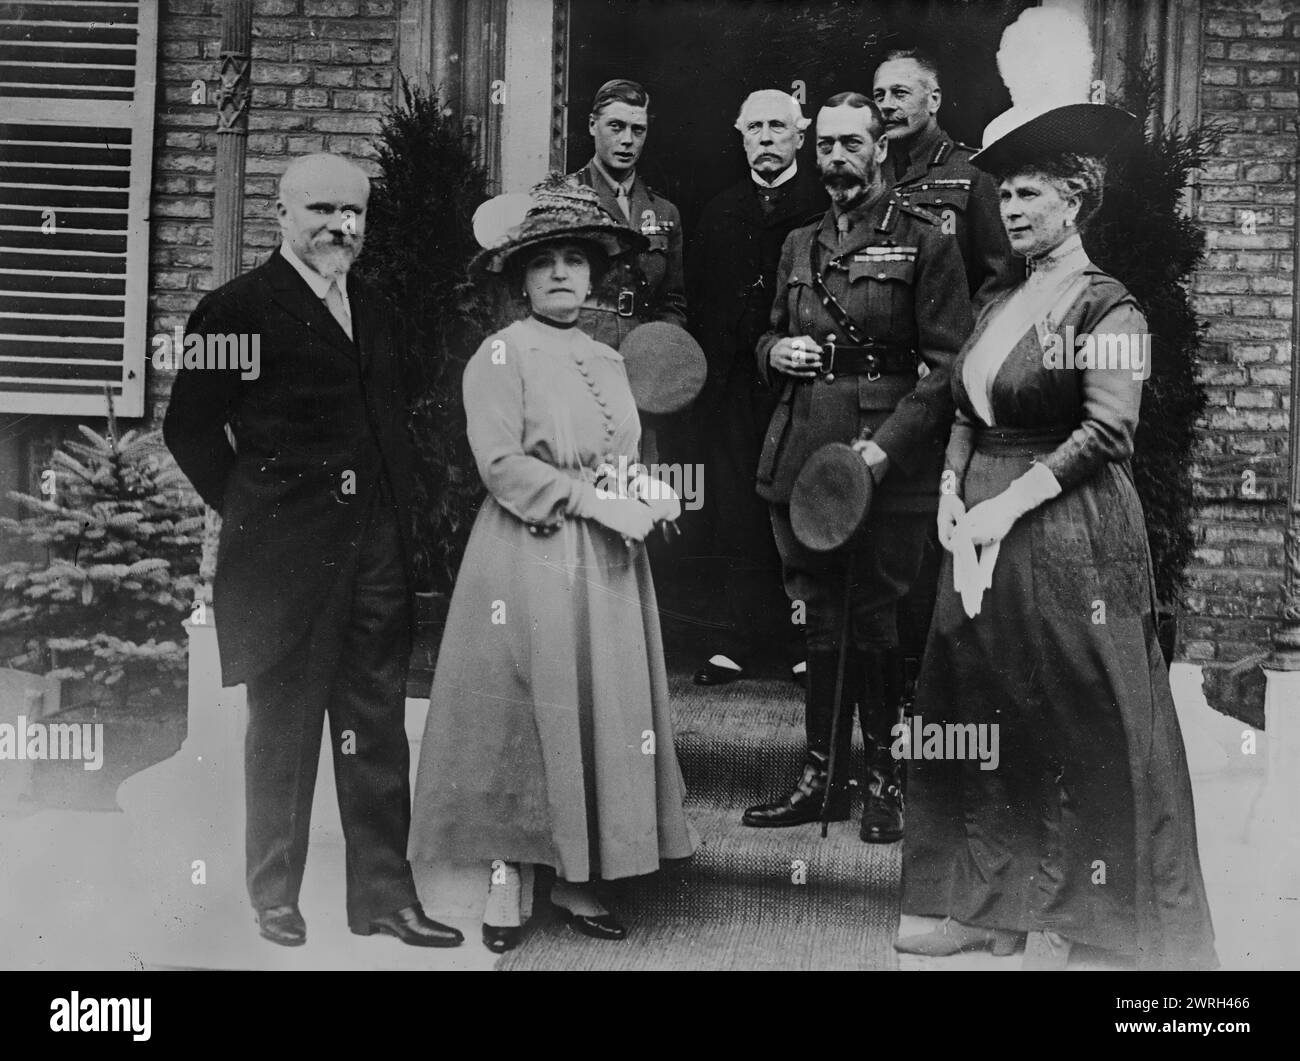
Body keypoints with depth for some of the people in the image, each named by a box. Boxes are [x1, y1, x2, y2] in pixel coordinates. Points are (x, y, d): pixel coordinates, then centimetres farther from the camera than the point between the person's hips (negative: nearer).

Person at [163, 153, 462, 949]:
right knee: (284, 727, 7)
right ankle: (276, 894, 22)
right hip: (285, 551, -5)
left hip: (378, 548, 6)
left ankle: (385, 894, 18)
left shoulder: (375, 310, 15)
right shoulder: (241, 307, -5)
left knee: (379, 726, 9)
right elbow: (189, 426, -4)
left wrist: (400, 517, 9)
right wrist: (247, 507, -3)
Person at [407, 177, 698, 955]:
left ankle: (578, 877, 16)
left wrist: (653, 500, -2)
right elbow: (503, 465, -13)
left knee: (602, 716, 6)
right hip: (528, 563, -6)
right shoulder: (502, 353, -4)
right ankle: (506, 878, 11)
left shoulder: (609, 360, 15)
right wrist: (597, 502, -18)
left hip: (608, 567, 6)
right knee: (521, 716, -2)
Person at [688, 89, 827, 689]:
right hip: (732, 384, 4)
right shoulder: (718, 212, 18)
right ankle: (745, 638, 10)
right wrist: (708, 358, 4)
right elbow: (697, 295, 16)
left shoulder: (825, 206, 2)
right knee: (737, 510, 3)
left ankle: (805, 638, 8)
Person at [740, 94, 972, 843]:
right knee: (818, 621, 10)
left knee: (875, 621, 1)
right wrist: (776, 353, 2)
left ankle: (885, 781, 17)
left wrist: (886, 445, -18)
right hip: (800, 457, 5)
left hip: (888, 463, -5)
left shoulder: (925, 241, -2)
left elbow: (950, 365, -8)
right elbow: (770, 340, 27)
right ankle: (821, 777, 20)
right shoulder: (800, 245, 16)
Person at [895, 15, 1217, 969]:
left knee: (1068, 729, 1)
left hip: (1068, 533, -7)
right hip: (984, 535, 7)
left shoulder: (1107, 305, -7)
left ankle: (1058, 924, 12)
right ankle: (990, 907, 19)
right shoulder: (999, 306, 15)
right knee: (981, 719, 9)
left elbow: (1107, 430, -15)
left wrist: (1010, 503, -18)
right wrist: (953, 491, -1)